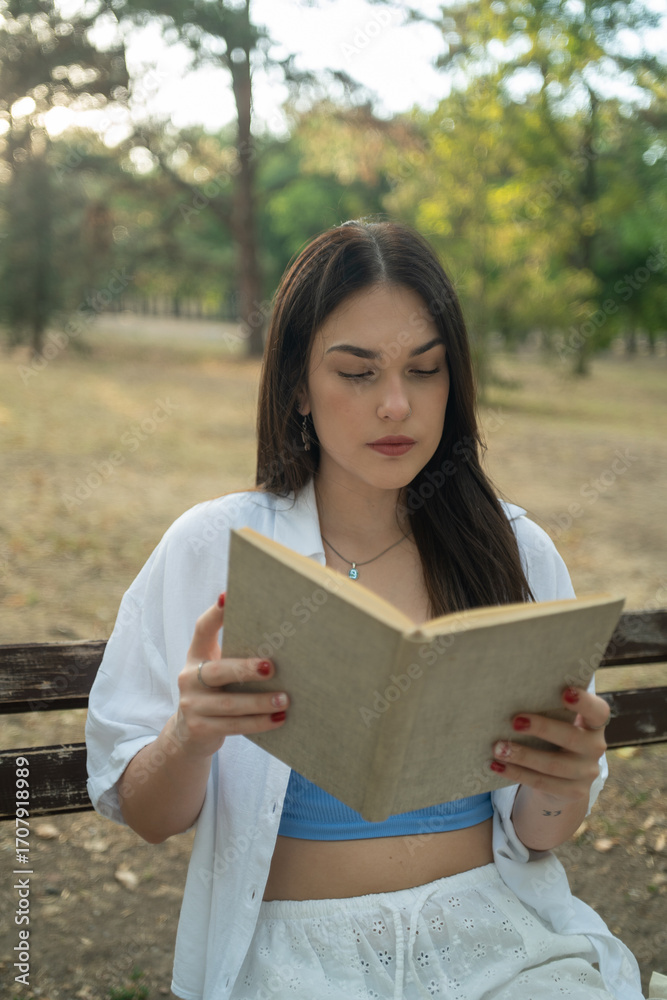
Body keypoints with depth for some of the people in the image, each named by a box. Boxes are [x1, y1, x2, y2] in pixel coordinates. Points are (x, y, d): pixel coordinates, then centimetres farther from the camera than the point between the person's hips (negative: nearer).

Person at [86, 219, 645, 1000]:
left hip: (497, 930, 2)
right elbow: (144, 817, 2)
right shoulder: (210, 549, 0)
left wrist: (560, 785, -16)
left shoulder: (516, 550, 5)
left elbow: (538, 837, 7)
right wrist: (190, 736, -19)